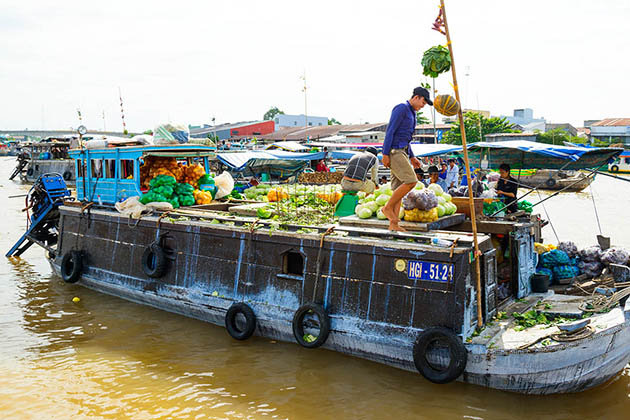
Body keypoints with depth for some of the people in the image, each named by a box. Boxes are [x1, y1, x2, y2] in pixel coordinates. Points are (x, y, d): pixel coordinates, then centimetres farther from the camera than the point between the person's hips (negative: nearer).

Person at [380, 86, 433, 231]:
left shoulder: (411, 114, 22)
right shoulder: (401, 108, -9)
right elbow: (390, 131, -15)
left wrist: (412, 157, 20)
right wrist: (385, 154, -20)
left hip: (402, 153, 10)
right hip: (393, 152, -10)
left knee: (399, 189, 3)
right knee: (411, 181, -18)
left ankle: (393, 224, 1)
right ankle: (388, 207, -7)